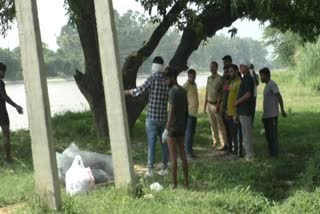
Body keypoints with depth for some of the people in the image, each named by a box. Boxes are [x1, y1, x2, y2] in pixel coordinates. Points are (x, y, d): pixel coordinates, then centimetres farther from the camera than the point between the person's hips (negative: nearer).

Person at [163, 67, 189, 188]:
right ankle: (186, 182, 15)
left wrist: (166, 129, -19)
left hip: (173, 128, -8)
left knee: (173, 157, -3)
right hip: (182, 127, 8)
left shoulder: (173, 91, -14)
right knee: (183, 155, 11)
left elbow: (171, 111, -19)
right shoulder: (183, 91, 11)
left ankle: (174, 184, 0)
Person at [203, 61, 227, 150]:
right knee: (212, 124, 10)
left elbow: (220, 93, -13)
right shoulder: (209, 78, 11)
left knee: (220, 124, -6)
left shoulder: (220, 79, -10)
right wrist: (205, 104, 15)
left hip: (216, 104, -6)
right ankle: (215, 141, 19)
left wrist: (217, 105, -18)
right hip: (209, 103, 6)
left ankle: (223, 143, -4)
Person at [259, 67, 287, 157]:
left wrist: (282, 110, -22)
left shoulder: (272, 84, -12)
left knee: (272, 134, -4)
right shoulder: (267, 85, 17)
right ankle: (271, 151, 23)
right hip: (266, 115, 10)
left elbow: (279, 97, -18)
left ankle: (274, 152, 2)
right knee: (268, 134, 14)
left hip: (272, 115, -10)